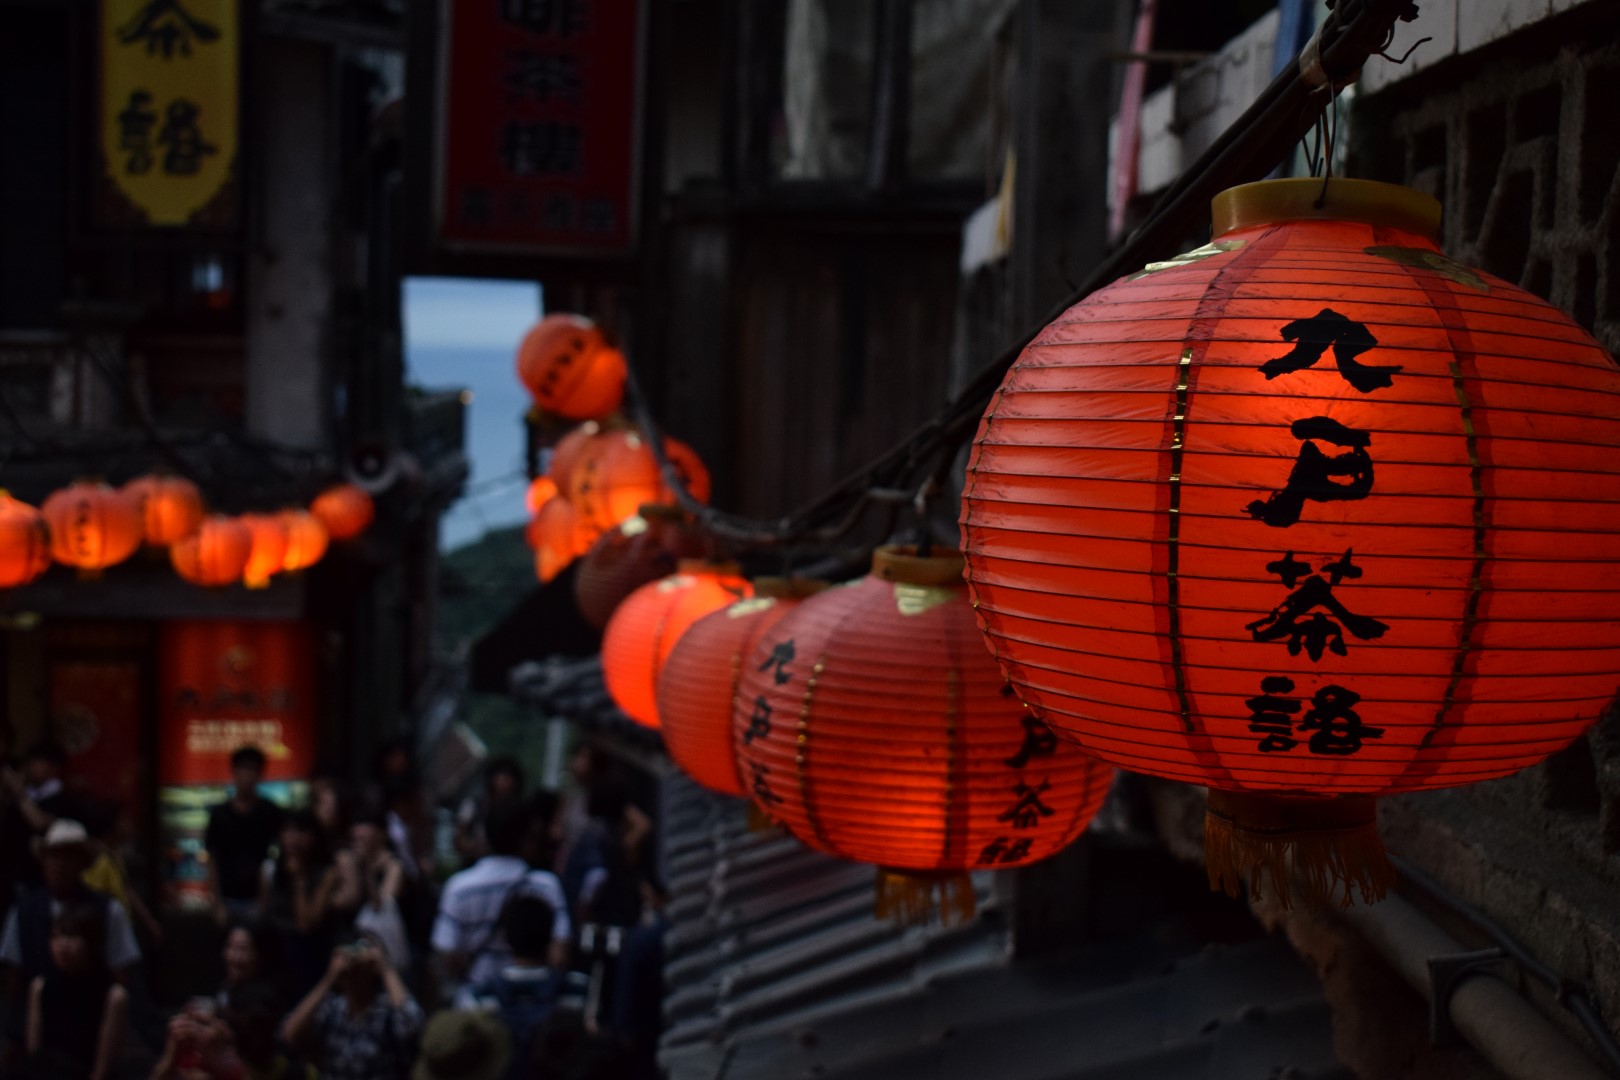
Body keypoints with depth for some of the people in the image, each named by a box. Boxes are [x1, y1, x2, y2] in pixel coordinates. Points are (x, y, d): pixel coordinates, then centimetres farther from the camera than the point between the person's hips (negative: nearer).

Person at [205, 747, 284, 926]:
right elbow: (212, 861, 7)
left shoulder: (271, 813, 1)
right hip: (229, 899, 1)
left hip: (259, 898, -1)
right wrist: (217, 903, 1)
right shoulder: (219, 814, 5)